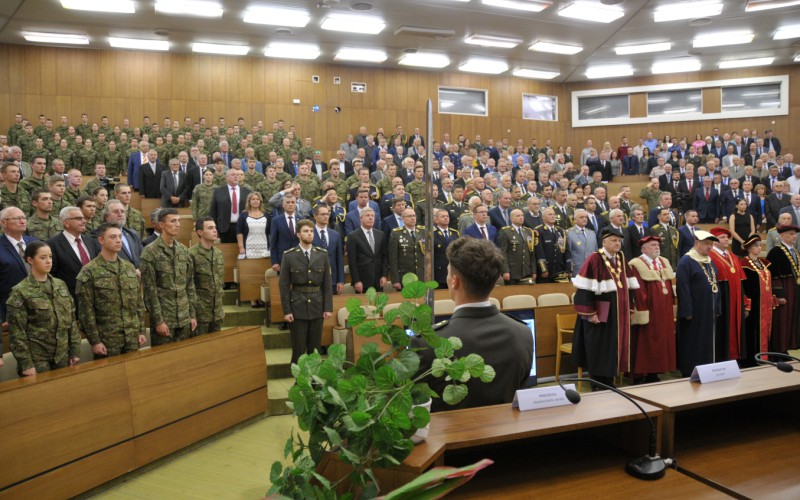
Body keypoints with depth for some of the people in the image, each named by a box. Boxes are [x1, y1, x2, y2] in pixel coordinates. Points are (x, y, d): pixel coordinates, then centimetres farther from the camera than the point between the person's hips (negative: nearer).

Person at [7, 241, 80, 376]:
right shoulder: (20, 292, -9)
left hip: (63, 356, 5)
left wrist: (75, 351, 5)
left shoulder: (61, 285, 6)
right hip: (37, 359, -5)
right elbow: (17, 332, -10)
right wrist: (26, 364, -12)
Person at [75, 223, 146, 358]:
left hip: (132, 337, 5)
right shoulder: (89, 272, -7)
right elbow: (86, 310, -9)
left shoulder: (130, 268, 9)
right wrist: (94, 340, -12)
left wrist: (141, 331, 7)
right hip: (106, 339, -5)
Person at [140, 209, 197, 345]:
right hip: (163, 317, -5)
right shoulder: (150, 252, -9)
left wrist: (192, 314, 8)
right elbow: (150, 289, -11)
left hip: (184, 318, 5)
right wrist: (158, 320, -13)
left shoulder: (184, 250, 8)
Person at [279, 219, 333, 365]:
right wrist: (286, 310, -8)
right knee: (298, 348, 5)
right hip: (297, 307, -2)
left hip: (317, 306, 2)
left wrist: (328, 307, 0)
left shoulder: (322, 254, 3)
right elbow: (284, 285, -3)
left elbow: (327, 283, 4)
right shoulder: (289, 256, -4)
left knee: (315, 347, 10)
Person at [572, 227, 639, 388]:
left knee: (614, 349, 12)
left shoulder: (621, 259, 8)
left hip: (618, 313, 7)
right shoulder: (594, 259, -13)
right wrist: (590, 313, -20)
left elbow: (628, 286, 14)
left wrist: (629, 309, 11)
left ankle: (609, 385, 24)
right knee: (599, 352, 2)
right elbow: (585, 288, -17)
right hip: (601, 313, -7)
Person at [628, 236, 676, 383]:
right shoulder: (637, 265, -12)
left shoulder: (664, 262, 13)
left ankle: (653, 374, 21)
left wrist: (671, 304, 10)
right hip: (647, 312, -8)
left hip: (664, 311, 8)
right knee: (644, 343, -1)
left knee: (661, 341, 12)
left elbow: (669, 286, 16)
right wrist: (643, 311, -20)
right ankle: (639, 376, 8)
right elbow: (638, 291, -17)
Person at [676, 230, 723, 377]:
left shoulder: (710, 262, 13)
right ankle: (690, 375, 7)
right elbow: (683, 288, -17)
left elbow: (715, 284, 17)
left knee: (710, 344, 12)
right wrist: (687, 312, -20)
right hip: (695, 312, -8)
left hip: (710, 312, 8)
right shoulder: (686, 262, -11)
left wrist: (717, 308, 11)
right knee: (694, 346, -1)